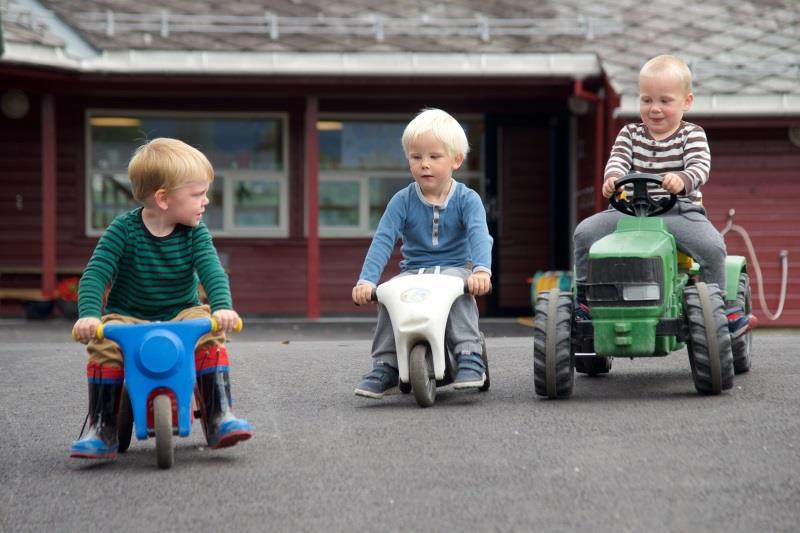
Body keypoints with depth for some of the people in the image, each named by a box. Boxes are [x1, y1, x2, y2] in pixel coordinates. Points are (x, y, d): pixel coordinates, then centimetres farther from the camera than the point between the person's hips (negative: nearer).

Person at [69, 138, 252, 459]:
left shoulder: (195, 233, -5)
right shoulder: (124, 230, -12)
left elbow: (212, 272, -17)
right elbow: (95, 275, -18)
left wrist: (223, 307, -38)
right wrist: (89, 314, -35)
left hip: (182, 315, 1)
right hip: (128, 318, -1)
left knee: (210, 335, -28)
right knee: (104, 345, -29)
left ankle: (220, 419, -23)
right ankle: (101, 430, -20)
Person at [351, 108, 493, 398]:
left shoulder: (466, 199, -5)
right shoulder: (403, 201, -2)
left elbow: (479, 235, -21)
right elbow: (383, 241, -10)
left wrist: (482, 270, -41)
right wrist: (366, 280, -24)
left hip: (454, 269, -2)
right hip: (413, 271, 2)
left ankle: (469, 356, -33)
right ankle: (385, 366, -19)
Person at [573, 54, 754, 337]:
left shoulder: (691, 135, 3)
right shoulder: (630, 134, 13)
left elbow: (700, 168, -12)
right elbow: (618, 159, -1)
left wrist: (682, 180, -37)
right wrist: (613, 177, -27)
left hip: (679, 210, -3)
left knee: (711, 245, -27)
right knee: (586, 232, -15)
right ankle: (583, 298, -2)